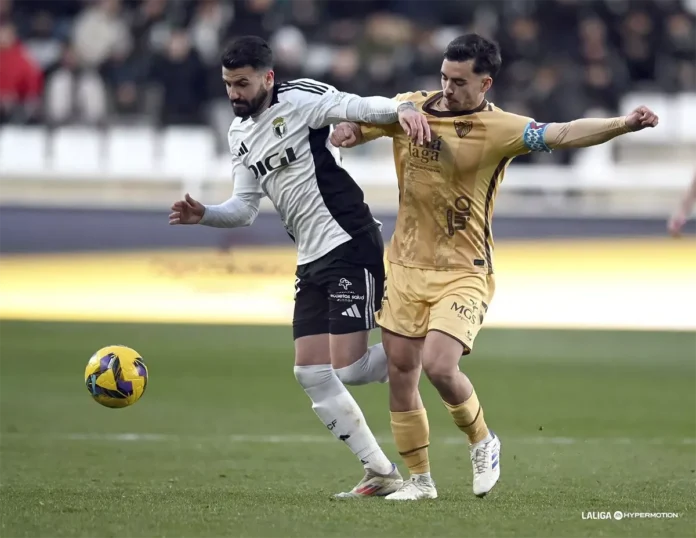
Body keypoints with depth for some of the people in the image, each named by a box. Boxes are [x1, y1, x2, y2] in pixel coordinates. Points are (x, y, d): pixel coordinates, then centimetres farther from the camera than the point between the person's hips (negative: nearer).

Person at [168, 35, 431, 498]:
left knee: (349, 369, -15)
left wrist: (401, 108, -45)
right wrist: (204, 215, -3)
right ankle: (381, 473, 9)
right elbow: (245, 208, 16)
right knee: (311, 373, 3)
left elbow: (358, 106, -25)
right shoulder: (241, 134, 15)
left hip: (350, 246, -9)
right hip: (311, 263, 9)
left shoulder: (300, 100, -10)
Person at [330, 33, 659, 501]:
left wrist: (622, 125, -42)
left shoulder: (499, 129, -13)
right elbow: (356, 127, 15)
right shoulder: (411, 108, 1)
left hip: (463, 273, -5)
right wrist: (346, 130, -10)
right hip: (407, 265, 5)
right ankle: (419, 480, 21)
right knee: (401, 373, 5)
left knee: (439, 365, -21)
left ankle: (482, 441, 9)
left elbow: (565, 134, -26)